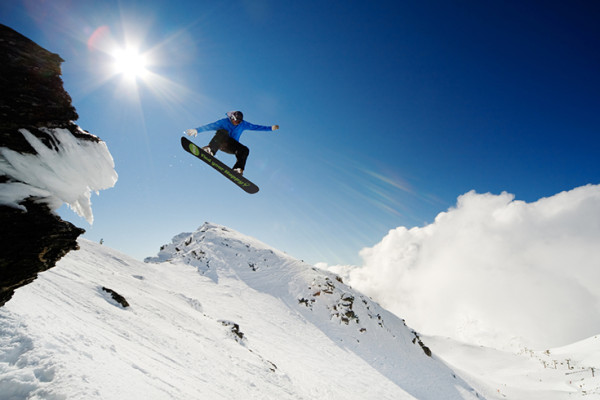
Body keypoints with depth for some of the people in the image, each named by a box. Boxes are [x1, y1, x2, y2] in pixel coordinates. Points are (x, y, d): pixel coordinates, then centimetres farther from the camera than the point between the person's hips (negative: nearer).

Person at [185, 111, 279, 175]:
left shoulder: (243, 124, 5)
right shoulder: (224, 122, -5)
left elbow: (256, 127, 8)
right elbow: (210, 126, -12)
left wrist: (270, 128, 5)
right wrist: (197, 130, -22)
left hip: (232, 147, 3)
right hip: (221, 143, -3)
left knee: (245, 150, -27)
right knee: (222, 132, -36)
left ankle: (238, 169, -39)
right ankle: (210, 150, -56)